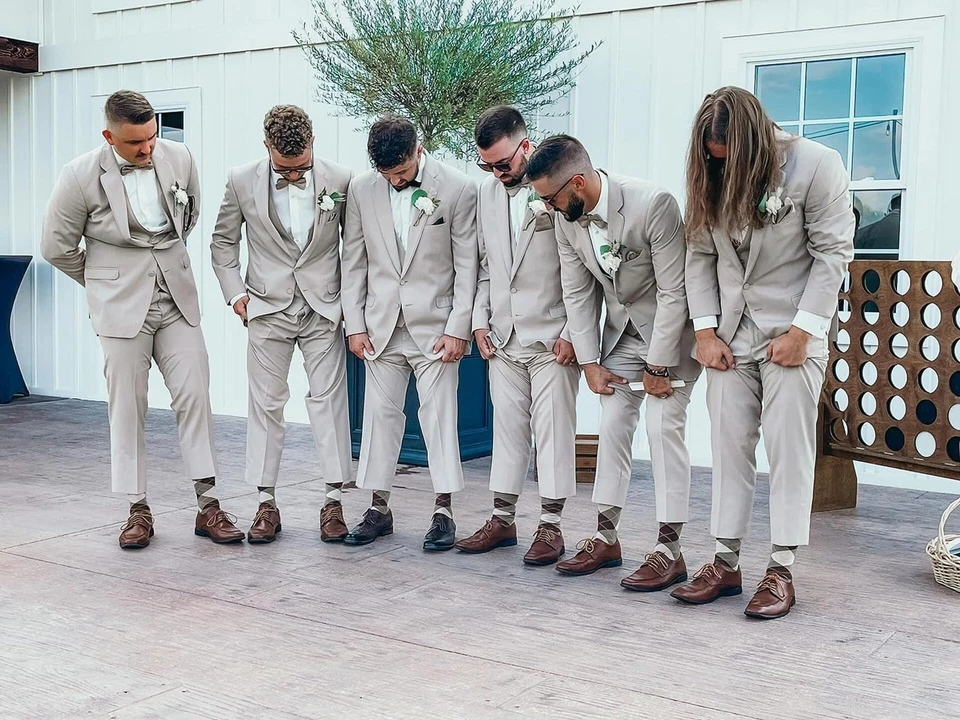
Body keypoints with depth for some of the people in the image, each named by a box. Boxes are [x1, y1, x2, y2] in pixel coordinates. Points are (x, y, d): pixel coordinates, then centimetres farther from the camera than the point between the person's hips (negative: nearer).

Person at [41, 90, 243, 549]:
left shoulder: (179, 159, -1)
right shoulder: (81, 177, -11)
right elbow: (56, 248, 0)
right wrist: (106, 282, 8)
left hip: (176, 298, 3)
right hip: (121, 304, -3)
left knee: (195, 395, -2)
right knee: (127, 406, 2)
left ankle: (207, 505, 4)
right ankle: (138, 510, 13)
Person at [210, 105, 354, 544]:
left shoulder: (339, 180, -6)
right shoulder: (242, 182, -4)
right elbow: (223, 242, 9)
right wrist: (235, 292, 0)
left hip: (323, 309, -1)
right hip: (268, 309, 1)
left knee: (328, 401, -1)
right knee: (265, 405, 3)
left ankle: (333, 501, 6)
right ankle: (266, 504, 11)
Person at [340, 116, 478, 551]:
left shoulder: (458, 189, -8)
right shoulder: (361, 190, 1)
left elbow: (467, 265, -6)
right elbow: (354, 262, 6)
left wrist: (458, 329, -9)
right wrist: (354, 325, 2)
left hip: (434, 326, -3)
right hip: (382, 325, 3)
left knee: (439, 415, -1)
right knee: (380, 414, 6)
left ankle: (443, 512, 8)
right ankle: (379, 509, 16)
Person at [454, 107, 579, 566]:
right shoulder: (488, 193, 10)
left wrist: (572, 332, -12)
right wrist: (480, 320, 9)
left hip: (552, 336, -5)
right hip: (504, 336, 6)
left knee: (553, 428, -1)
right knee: (507, 425, 10)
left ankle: (551, 526, 7)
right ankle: (503, 518, 18)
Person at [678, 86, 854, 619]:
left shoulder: (816, 166, -11)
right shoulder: (711, 177, 3)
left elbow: (833, 253, -10)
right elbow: (699, 255, 4)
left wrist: (802, 330, -13)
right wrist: (705, 330, -4)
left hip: (793, 333, -4)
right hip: (730, 332, 5)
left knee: (789, 449, -4)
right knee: (729, 445, 5)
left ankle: (782, 571, 2)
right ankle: (725, 562, 11)